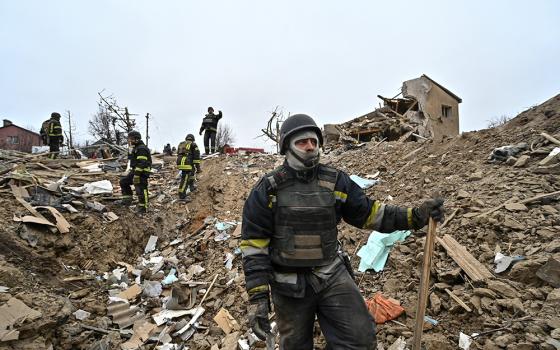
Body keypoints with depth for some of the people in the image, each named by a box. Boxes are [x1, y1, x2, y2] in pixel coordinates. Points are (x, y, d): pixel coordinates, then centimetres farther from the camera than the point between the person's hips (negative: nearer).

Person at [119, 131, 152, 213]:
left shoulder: (141, 149, -17)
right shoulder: (135, 148, 18)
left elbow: (141, 163, -24)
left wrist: (136, 175, -27)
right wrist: (133, 172, 28)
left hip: (142, 172, -11)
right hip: (135, 171, 11)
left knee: (140, 189, -8)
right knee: (123, 181, 13)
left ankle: (143, 207, 1)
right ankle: (127, 199, 18)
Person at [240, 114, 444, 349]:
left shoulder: (335, 182, -1)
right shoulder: (268, 190, -11)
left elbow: (369, 213, 5)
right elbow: (254, 244, -10)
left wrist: (416, 216, -7)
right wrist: (257, 296, -14)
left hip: (332, 275, 2)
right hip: (289, 285, -2)